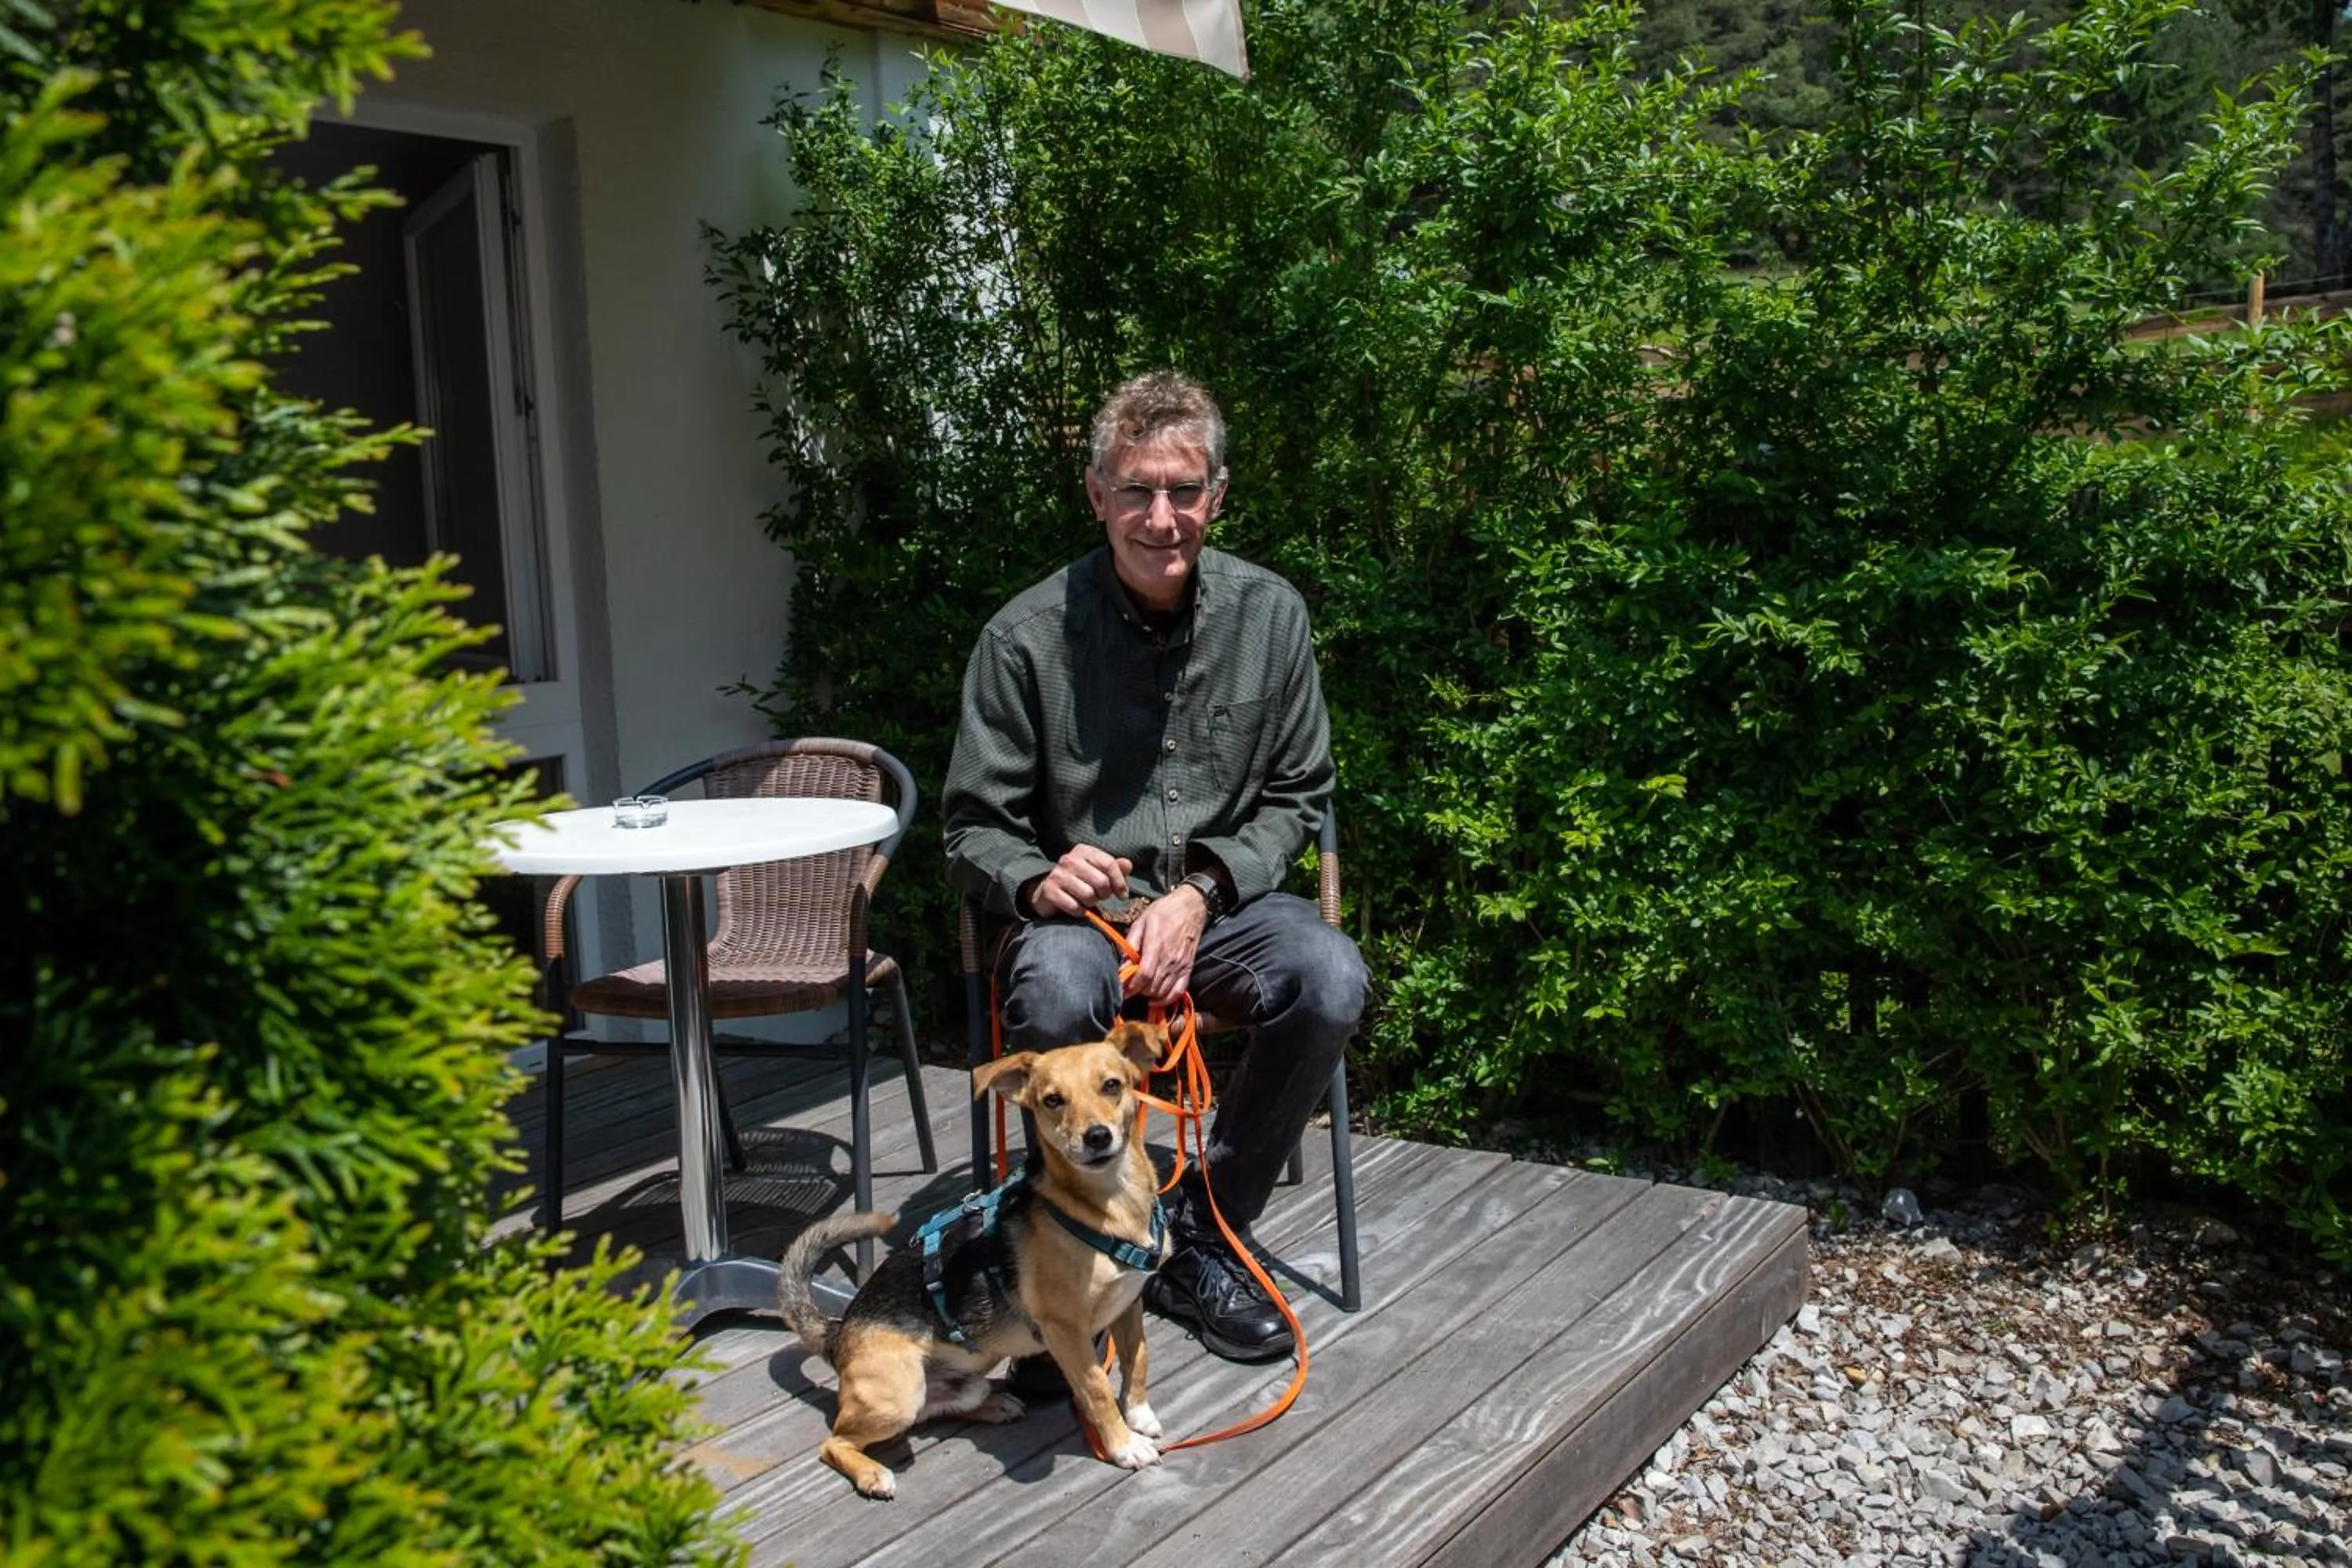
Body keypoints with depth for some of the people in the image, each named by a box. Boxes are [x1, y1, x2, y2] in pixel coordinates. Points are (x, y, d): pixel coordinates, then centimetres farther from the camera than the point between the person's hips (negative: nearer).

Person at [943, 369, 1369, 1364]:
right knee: (1057, 996, -36)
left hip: (1219, 902, 3)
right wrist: (1037, 878, -24)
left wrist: (1201, 892, -10)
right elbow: (974, 826, -1)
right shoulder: (1029, 637, -9)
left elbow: (1297, 794, 6)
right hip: (1080, 911, -2)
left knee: (1331, 980, -28)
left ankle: (1203, 1236, -6)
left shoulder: (1269, 614, -1)